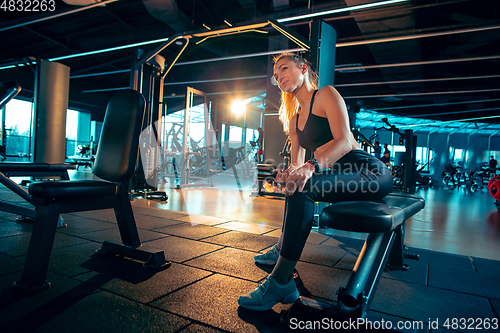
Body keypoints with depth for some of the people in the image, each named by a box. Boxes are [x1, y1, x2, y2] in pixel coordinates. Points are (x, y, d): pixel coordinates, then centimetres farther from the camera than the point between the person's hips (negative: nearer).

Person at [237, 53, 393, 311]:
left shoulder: (326, 94, -4)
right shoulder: (294, 118, 19)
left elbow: (345, 141, -19)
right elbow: (297, 160, 10)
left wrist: (311, 167, -34)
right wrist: (289, 172, -14)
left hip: (372, 173, -8)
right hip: (342, 176, 9)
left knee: (302, 188, -28)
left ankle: (281, 282, -24)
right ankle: (281, 250, 25)